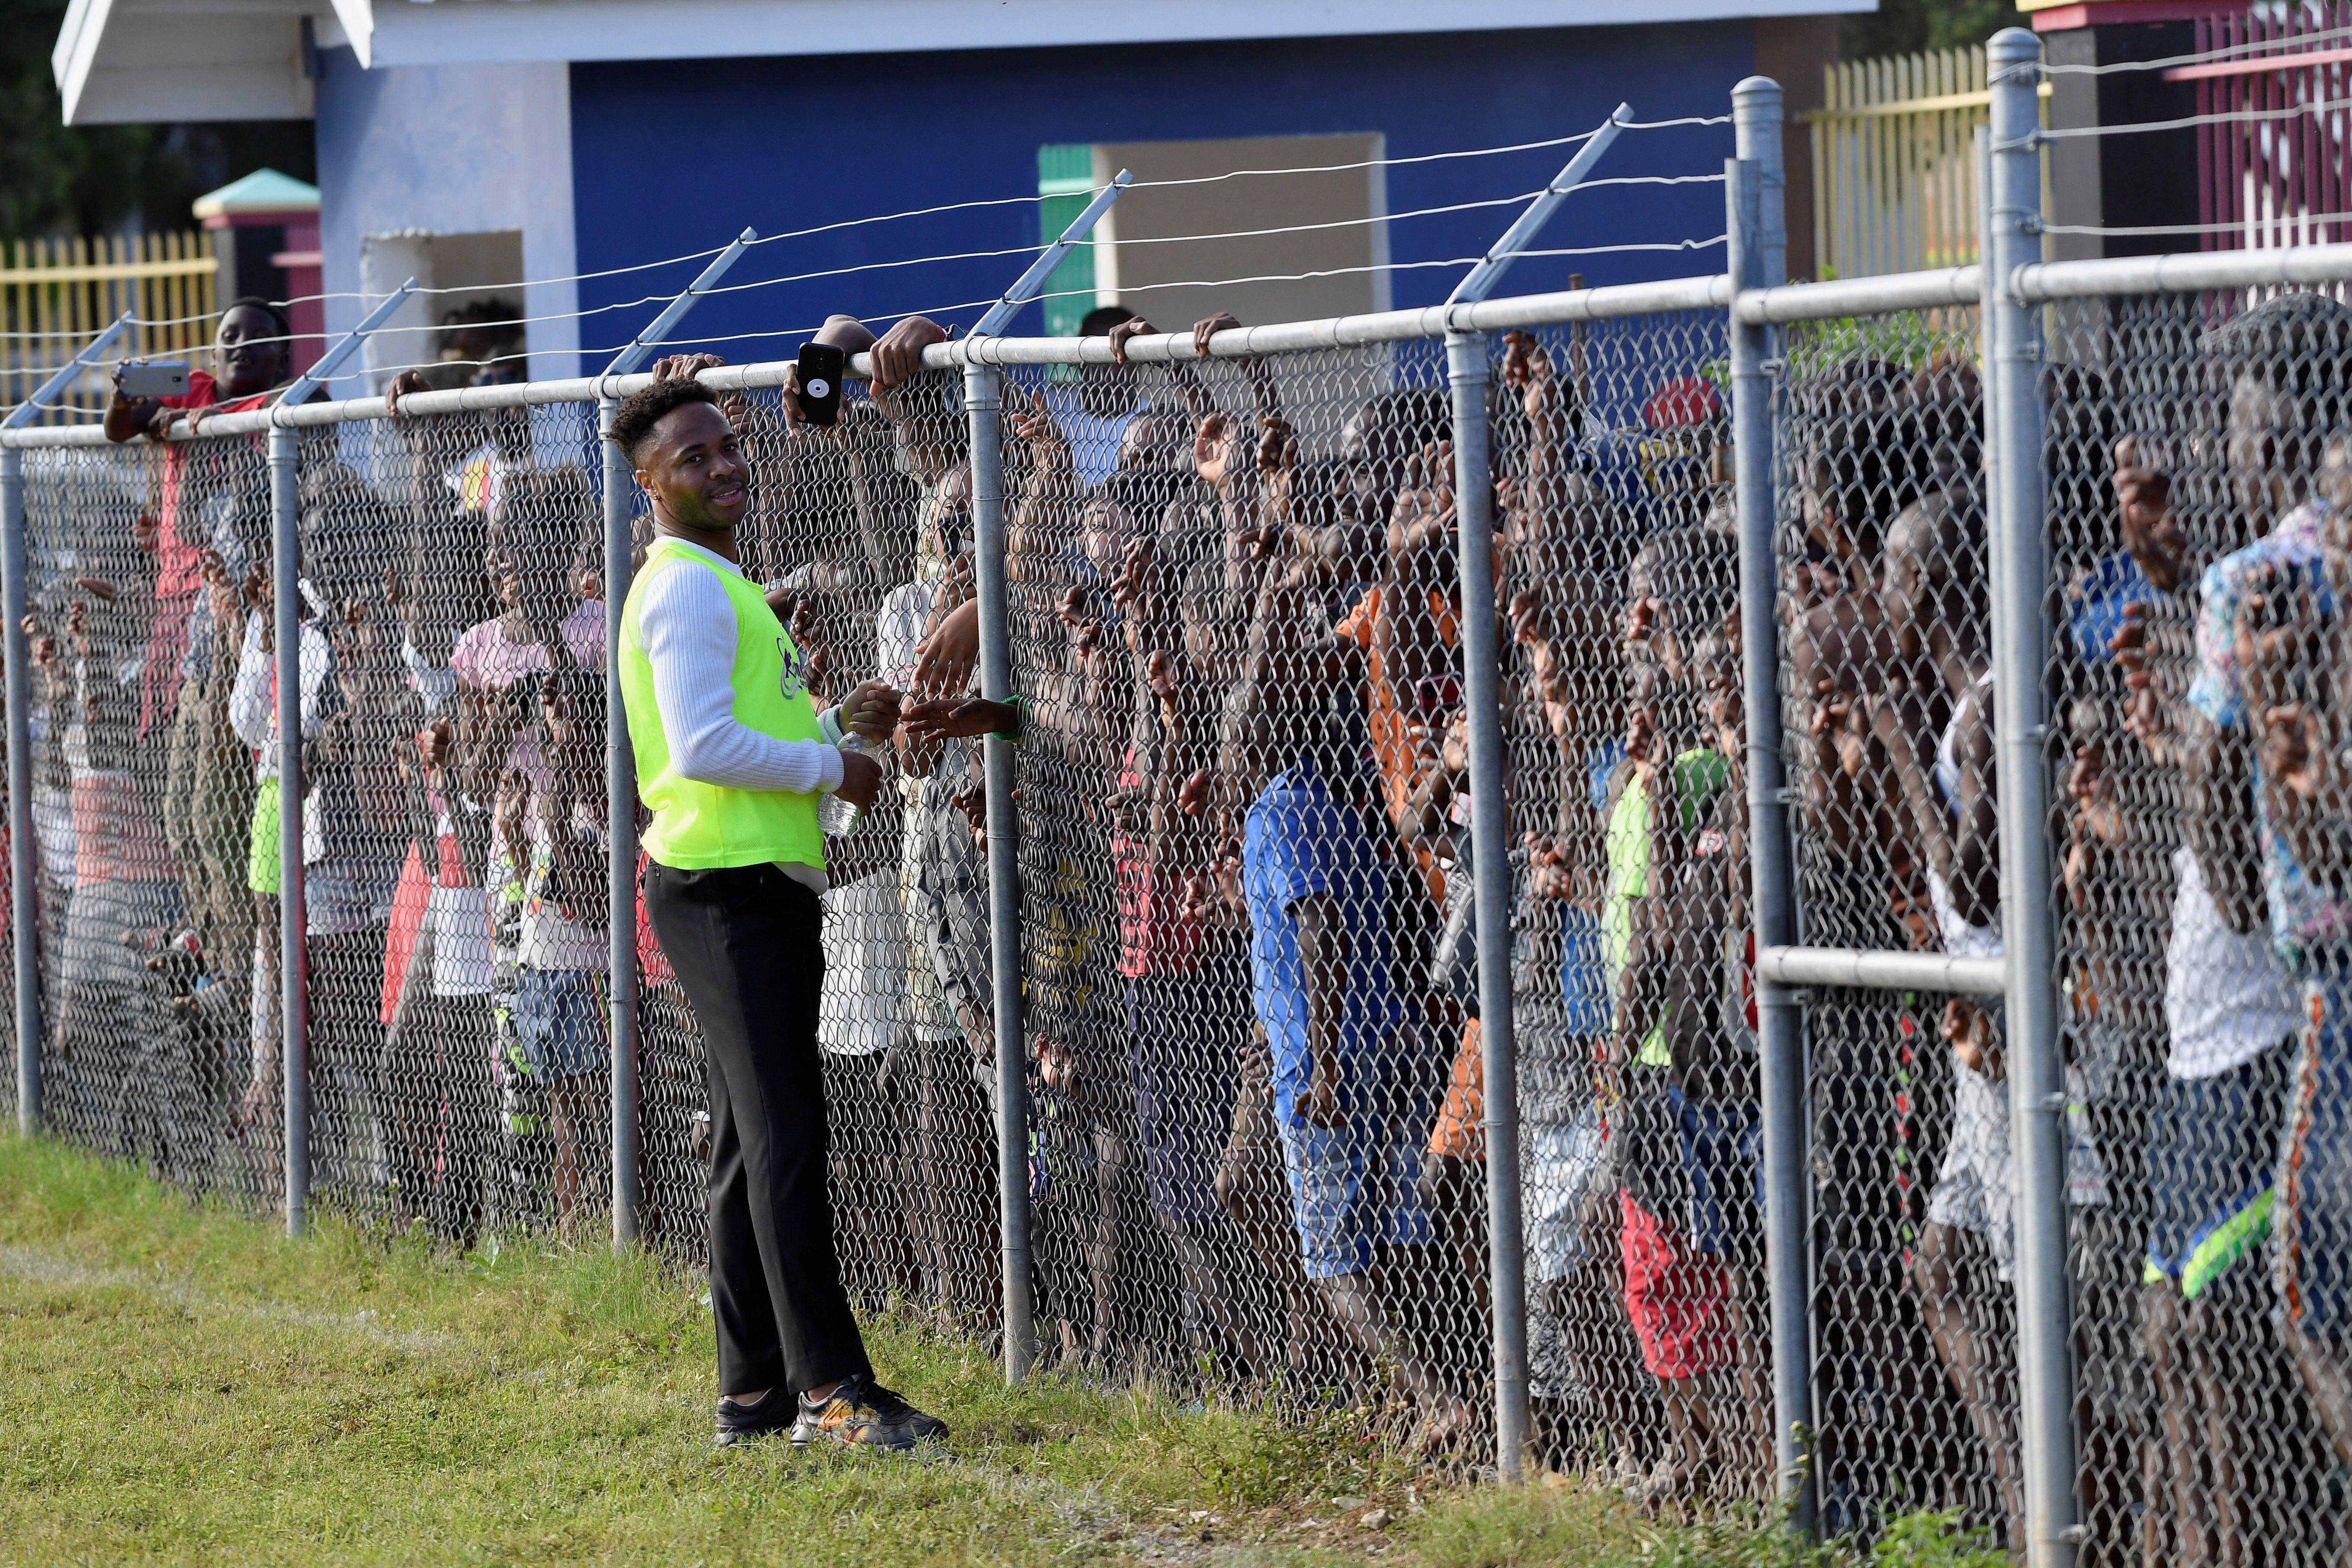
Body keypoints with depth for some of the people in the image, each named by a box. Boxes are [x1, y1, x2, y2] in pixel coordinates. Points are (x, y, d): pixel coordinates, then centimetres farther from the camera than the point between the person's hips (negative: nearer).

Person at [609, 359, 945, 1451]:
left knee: (755, 1146, 11)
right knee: (785, 1138, -12)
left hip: (759, 888, 11)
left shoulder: (719, 584, 21)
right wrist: (831, 767, -12)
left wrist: (839, 723, 15)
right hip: (728, 888, -11)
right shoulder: (687, 586, -12)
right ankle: (830, 1388, -14)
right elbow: (703, 749, -22)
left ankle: (754, 1393, 15)